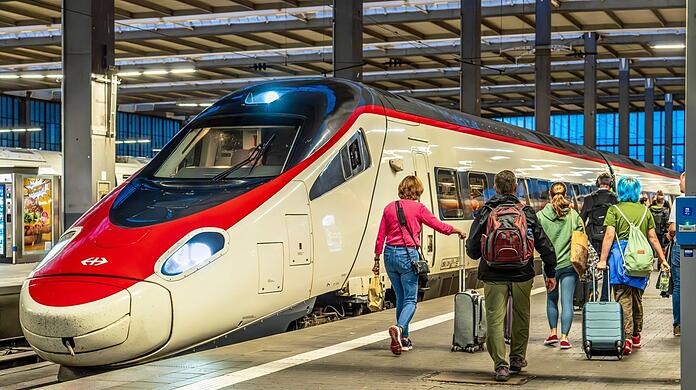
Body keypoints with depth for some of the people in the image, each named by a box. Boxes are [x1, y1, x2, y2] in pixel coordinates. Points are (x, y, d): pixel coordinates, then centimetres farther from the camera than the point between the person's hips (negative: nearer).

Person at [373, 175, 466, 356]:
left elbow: (380, 237, 9)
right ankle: (399, 328, -28)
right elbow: (439, 226, 1)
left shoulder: (389, 208, 8)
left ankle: (403, 339, 19)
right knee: (410, 300, -1)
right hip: (408, 255, -5)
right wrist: (457, 230, 19)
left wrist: (377, 260, 16)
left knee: (400, 298, 16)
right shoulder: (418, 208, -4)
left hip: (390, 254, 5)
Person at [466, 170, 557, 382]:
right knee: (521, 317, 19)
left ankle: (501, 365, -9)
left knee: (495, 319, 0)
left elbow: (472, 248, 0)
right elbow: (544, 244, 1)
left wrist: (481, 257, 23)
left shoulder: (485, 213, -2)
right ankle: (517, 357, 30)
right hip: (522, 275, 2)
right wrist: (551, 273, 9)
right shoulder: (526, 212, 1)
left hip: (493, 275, -1)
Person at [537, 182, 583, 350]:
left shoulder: (540, 215, -7)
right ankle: (564, 337, 0)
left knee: (551, 299, 19)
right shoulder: (573, 215, -5)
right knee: (567, 301, 2)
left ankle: (553, 333, 20)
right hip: (569, 264, 0)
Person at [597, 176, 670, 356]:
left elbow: (609, 236, -8)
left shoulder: (614, 210, 0)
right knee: (637, 298, 16)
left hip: (620, 255, -4)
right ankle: (636, 336, 26)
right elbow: (653, 237, 11)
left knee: (623, 298, -6)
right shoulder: (645, 211, 11)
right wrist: (662, 259, 16)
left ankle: (626, 339, -17)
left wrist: (602, 260, -8)